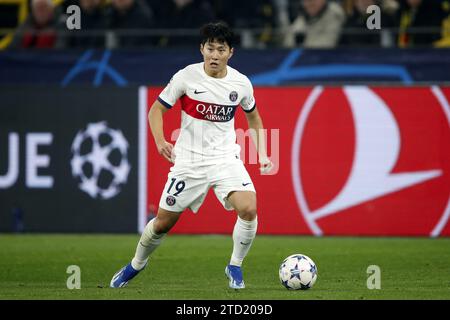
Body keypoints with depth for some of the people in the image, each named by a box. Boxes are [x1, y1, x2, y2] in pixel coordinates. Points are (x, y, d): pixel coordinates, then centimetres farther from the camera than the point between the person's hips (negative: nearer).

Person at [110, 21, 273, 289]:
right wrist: (160, 141, -19)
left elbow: (254, 118, 16)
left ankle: (235, 267, -2)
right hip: (189, 160, -1)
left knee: (249, 209, -24)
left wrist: (262, 155, 6)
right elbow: (157, 109, -2)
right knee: (163, 222, 7)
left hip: (226, 158, 1)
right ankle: (137, 264, 37)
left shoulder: (241, 83, -3)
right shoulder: (187, 77, -10)